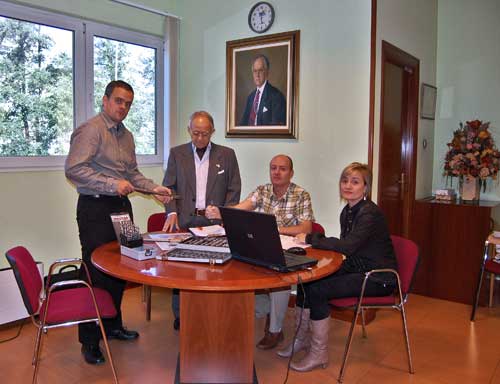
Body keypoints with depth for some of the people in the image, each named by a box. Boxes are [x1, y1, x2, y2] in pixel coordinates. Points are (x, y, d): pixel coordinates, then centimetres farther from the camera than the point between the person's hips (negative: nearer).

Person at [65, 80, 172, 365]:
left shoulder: (127, 135, 16)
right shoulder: (90, 130, -10)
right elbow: (74, 169, -19)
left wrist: (154, 188, 6)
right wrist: (112, 185, -22)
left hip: (121, 206, 8)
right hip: (96, 209, -8)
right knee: (97, 274, -2)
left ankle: (113, 325, 31)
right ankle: (90, 340, 12)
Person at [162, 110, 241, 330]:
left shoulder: (227, 155, 8)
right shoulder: (176, 153, 9)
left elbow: (234, 189, 6)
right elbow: (169, 186, 8)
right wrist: (172, 212, -8)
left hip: (214, 221, 0)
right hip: (184, 220, 1)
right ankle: (180, 315, 14)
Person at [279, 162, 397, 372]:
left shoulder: (370, 213, -19)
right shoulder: (347, 212, 9)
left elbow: (347, 246, -30)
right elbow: (345, 247, 8)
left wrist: (310, 239, -20)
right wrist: (315, 239, -10)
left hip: (378, 278, -8)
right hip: (356, 269, 8)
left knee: (317, 290, -21)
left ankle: (319, 353, -4)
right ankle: (302, 338, 12)